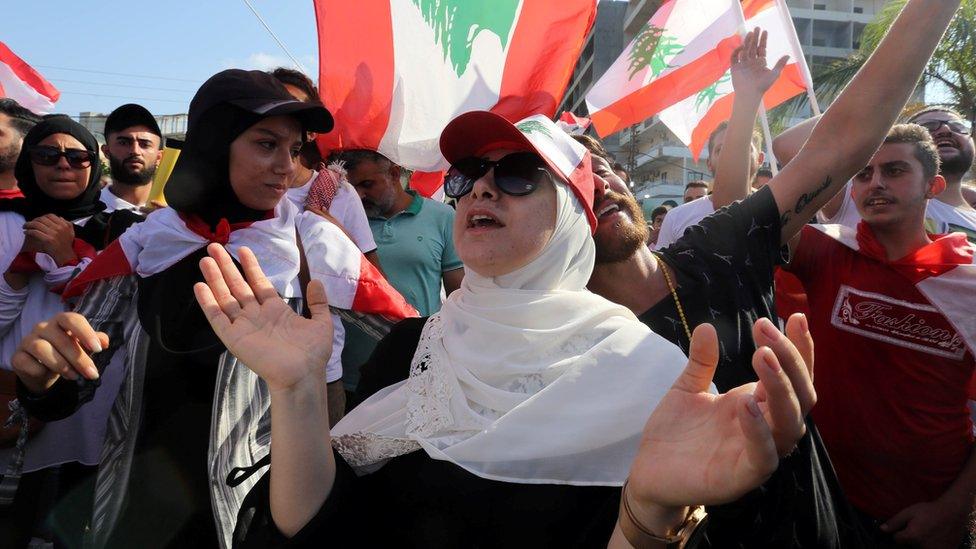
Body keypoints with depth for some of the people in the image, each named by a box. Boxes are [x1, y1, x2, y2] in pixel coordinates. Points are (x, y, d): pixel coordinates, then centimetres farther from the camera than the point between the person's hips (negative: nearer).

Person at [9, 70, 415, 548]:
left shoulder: (310, 242, -10)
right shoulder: (145, 242, -5)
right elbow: (70, 390, -2)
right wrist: (43, 376, -22)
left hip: (255, 507, -2)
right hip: (135, 502, 2)